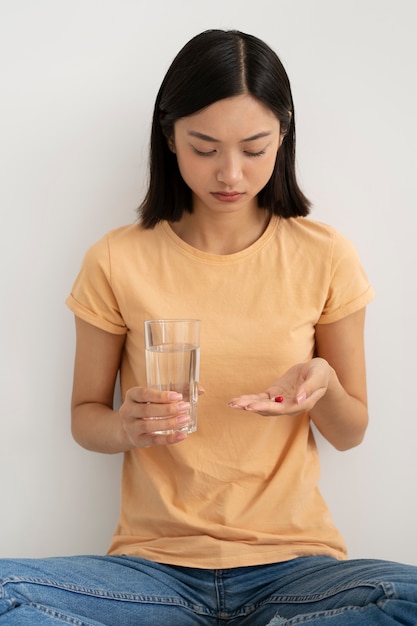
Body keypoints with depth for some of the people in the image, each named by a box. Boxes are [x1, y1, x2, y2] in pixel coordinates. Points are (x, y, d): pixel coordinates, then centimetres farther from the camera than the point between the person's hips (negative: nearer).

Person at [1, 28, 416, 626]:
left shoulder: (324, 257, -1)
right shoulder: (116, 261, -2)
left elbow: (351, 433, 7)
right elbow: (84, 416, 7)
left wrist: (323, 384, -16)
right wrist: (126, 426, -17)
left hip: (290, 562, 1)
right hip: (155, 562, 0)